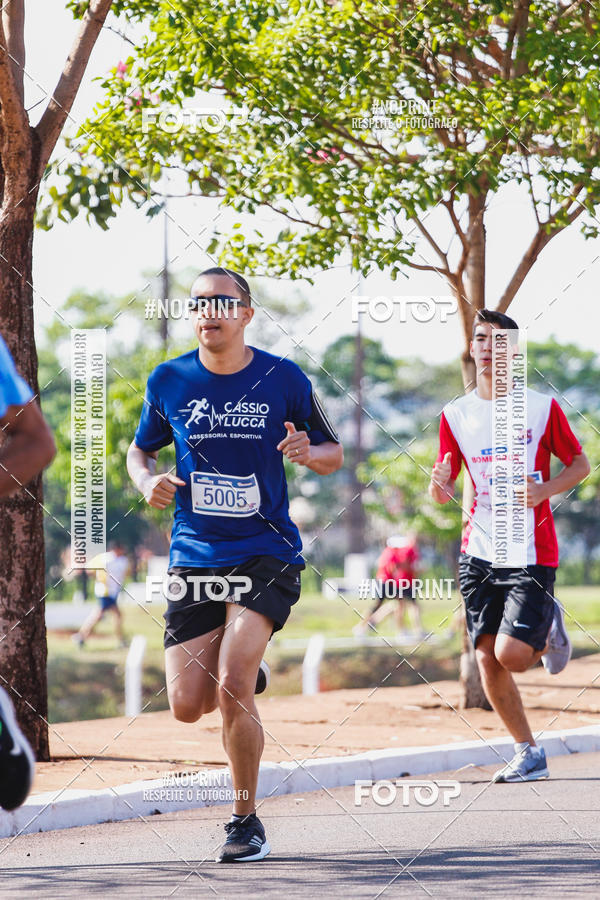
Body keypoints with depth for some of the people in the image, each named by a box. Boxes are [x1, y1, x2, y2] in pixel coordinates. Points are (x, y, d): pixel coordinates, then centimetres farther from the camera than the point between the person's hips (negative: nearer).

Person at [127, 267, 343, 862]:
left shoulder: (284, 379, -2)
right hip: (194, 560, 3)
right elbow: (140, 449, 17)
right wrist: (147, 481, -6)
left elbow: (333, 453, 9)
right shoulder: (169, 381, 3)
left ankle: (245, 820, -2)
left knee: (232, 689, -19)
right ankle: (243, 674, 35)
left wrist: (308, 453, -15)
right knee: (187, 706, -2)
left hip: (266, 554, -3)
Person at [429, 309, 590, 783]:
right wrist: (440, 486, -14)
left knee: (510, 653, -15)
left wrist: (545, 489, -13)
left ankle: (549, 628, 19)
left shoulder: (542, 407, -3)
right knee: (487, 658, -1)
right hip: (478, 554, 4)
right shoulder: (456, 415, 6)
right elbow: (445, 488, 11)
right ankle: (529, 753, 14)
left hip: (531, 554, -4)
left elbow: (580, 464, 6)